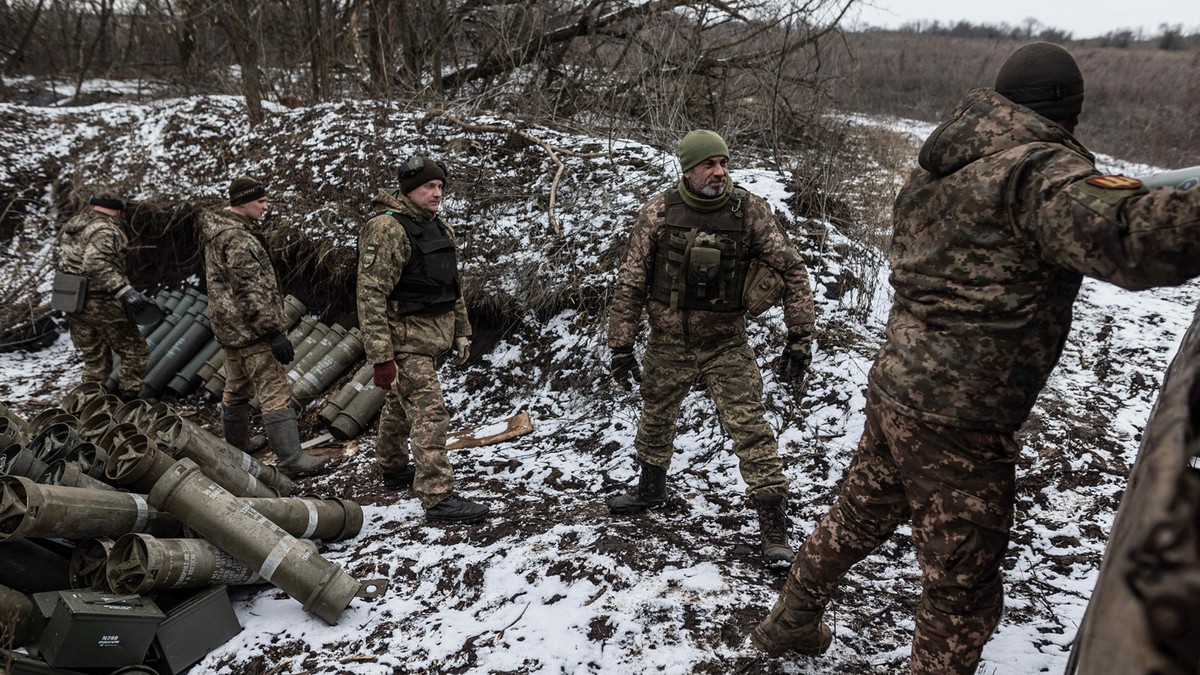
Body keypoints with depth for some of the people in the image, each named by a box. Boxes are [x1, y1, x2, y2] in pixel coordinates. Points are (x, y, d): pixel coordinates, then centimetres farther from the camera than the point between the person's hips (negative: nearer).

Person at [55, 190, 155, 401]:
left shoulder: (71, 227, 13)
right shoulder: (106, 230, -14)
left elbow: (65, 262, 16)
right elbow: (96, 264, -29)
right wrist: (124, 291, -34)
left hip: (73, 303, 8)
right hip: (102, 304, -8)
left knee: (95, 361, 17)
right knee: (135, 353, 5)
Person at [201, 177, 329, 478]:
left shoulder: (219, 232, 16)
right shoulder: (239, 239, -18)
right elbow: (251, 292, -23)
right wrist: (274, 332, -23)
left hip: (232, 330, 11)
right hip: (252, 332, -11)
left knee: (236, 391, 19)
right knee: (276, 394, -12)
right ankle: (291, 461, -14)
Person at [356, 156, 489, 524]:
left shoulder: (440, 228, 11)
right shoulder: (386, 230, -18)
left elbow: (452, 286, 21)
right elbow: (371, 296, -22)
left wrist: (461, 331, 19)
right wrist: (381, 357, -25)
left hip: (432, 337, 9)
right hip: (404, 338, -9)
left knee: (401, 405, 24)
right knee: (430, 414, -12)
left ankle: (393, 467, 40)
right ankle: (438, 498, -10)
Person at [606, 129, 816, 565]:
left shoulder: (750, 212, -12)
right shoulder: (658, 213, -10)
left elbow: (792, 270, -5)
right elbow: (630, 283, -5)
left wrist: (800, 336, -8)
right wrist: (621, 347, -5)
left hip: (726, 345, -2)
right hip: (667, 343, 2)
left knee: (750, 428, -8)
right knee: (656, 420, 19)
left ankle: (773, 527, 2)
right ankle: (651, 490, 46)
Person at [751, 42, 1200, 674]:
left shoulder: (933, 170, 9)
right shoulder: (1042, 170, -17)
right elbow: (1131, 236, -36)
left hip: (893, 389, 9)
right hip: (957, 421, -8)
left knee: (856, 518, 28)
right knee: (963, 595, 9)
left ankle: (788, 622, 47)